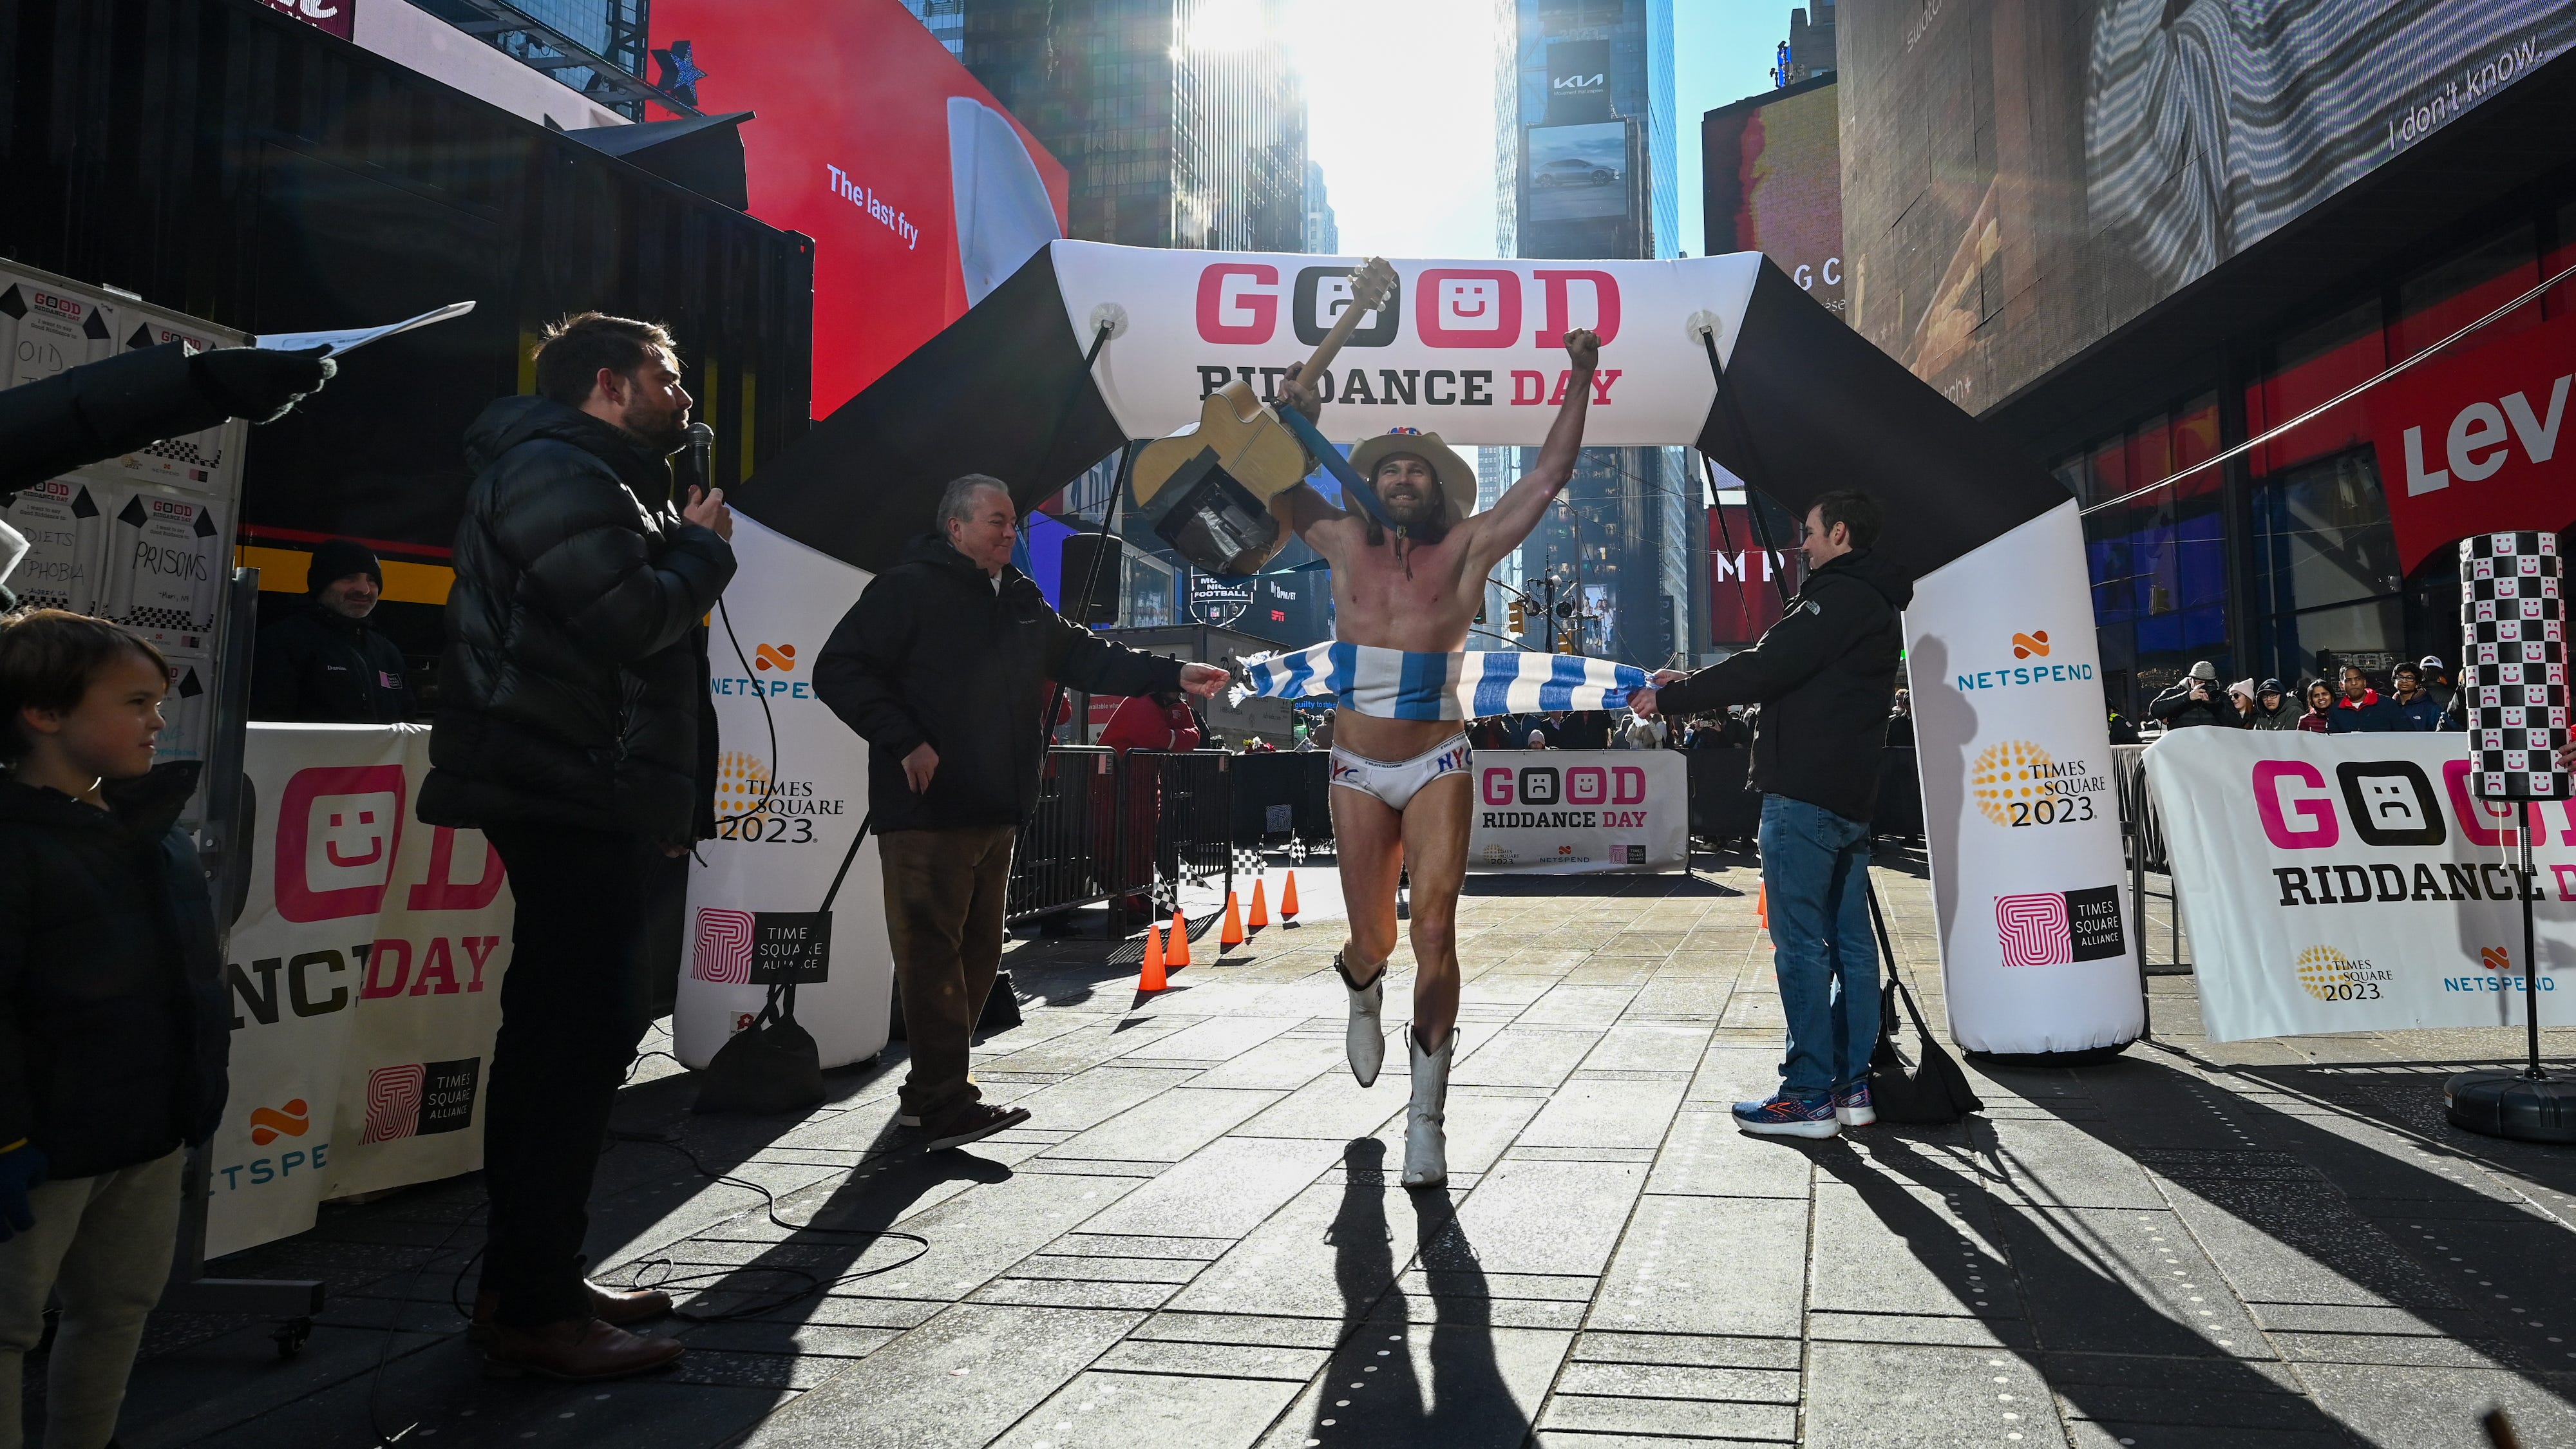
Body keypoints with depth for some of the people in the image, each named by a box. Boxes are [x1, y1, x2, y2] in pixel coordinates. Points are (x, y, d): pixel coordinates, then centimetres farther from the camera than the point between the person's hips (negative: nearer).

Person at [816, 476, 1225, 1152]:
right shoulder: (909, 589, -6)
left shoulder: (1022, 600, 17)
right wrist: (903, 741, -18)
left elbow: (1084, 657, 21)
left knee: (977, 951, 12)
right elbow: (839, 669, -10)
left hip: (995, 810, 8)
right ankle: (944, 1105, -5)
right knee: (933, 950, -8)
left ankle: (930, 1088, 23)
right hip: (927, 810, -8)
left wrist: (1171, 674, 12)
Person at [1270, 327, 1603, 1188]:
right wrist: (1296, 420, 2)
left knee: (1435, 932, -13)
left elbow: (1549, 477, 2)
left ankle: (1426, 1118, -5)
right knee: (1373, 937, 8)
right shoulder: (1345, 546, 8)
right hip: (1359, 769, 2)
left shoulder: (1468, 549, 4)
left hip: (1437, 766, -2)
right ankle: (1361, 993, 47)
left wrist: (1580, 380, 0)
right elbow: (1282, 485, 17)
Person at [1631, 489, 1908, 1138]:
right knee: (1849, 940, 10)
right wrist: (1689, 684, 17)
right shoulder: (1877, 605, 21)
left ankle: (1809, 1095, -4)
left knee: (1800, 943, -7)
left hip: (1804, 796, -10)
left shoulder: (1837, 597, -11)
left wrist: (1670, 697, -8)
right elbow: (1788, 674, 21)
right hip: (1852, 797, 10)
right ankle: (1851, 1085, 16)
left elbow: (1764, 669, -17)